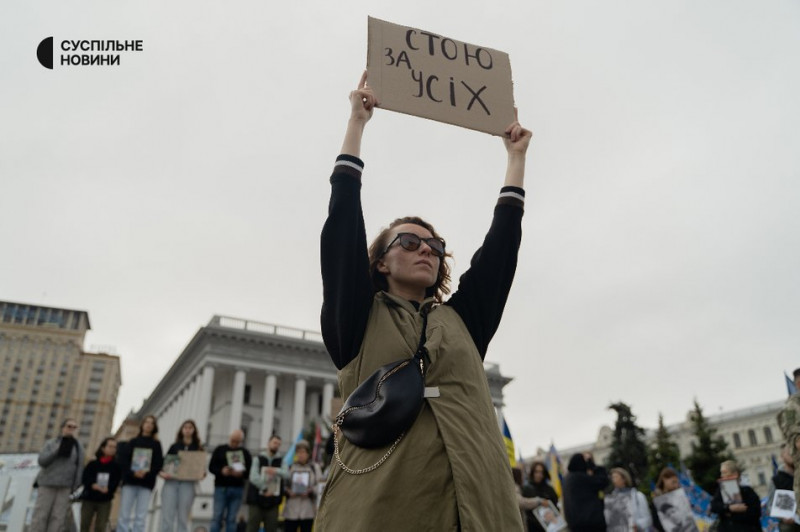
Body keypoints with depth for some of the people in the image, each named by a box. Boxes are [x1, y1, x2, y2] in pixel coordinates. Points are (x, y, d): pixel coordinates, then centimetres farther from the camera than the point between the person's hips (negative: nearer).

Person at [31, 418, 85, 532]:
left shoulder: (78, 446, 10)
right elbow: (42, 461, -5)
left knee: (58, 518, -6)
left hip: (65, 486, 1)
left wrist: (75, 487, -1)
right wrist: (58, 450, -17)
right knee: (40, 516, -4)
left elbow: (79, 468, 6)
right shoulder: (51, 443, 8)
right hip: (48, 484, 0)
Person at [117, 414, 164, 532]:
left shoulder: (156, 444, 12)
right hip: (129, 481, 1)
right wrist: (132, 472, -14)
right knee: (124, 515, -4)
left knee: (140, 517, -5)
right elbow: (123, 459, 3)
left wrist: (146, 473, -15)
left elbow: (159, 463, 3)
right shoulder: (133, 442, 14)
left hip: (146, 483, -1)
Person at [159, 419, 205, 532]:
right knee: (167, 514, -6)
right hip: (171, 482, 1)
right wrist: (161, 473, -10)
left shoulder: (198, 449, 12)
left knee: (183, 517, -1)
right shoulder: (174, 446, 14)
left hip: (188, 483, 0)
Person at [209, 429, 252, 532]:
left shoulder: (245, 453, 11)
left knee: (231, 519, 2)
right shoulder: (220, 450, 9)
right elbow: (211, 467, 3)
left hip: (237, 489, 1)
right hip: (221, 488, -1)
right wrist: (221, 471, -16)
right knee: (217, 517, -4)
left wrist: (241, 473, -13)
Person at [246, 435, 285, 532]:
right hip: (256, 499, -2)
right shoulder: (258, 458, 4)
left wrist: (276, 471, -24)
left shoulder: (281, 460, 10)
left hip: (273, 501, 2)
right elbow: (254, 477, -9)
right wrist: (265, 489, -16)